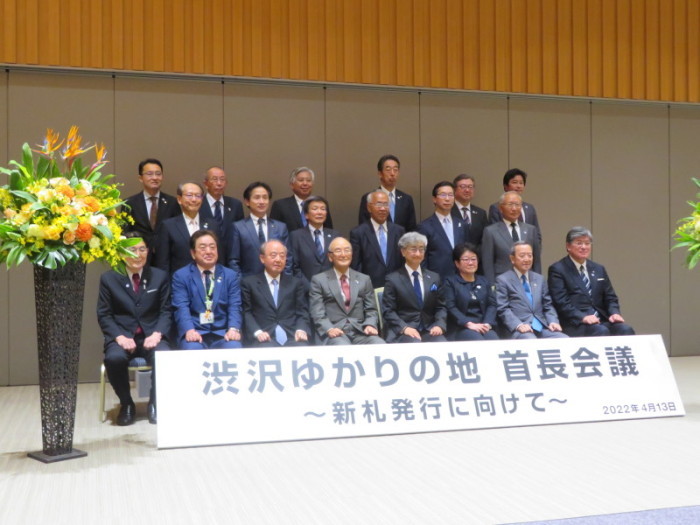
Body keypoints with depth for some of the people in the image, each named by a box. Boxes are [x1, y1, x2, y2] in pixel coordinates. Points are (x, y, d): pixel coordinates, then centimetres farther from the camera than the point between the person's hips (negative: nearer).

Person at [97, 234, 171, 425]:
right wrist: (119, 337, -14)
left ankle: (155, 402, -5)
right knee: (114, 358, -34)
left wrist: (157, 334, -14)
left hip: (151, 336, 0)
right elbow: (104, 315, 3)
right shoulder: (108, 278, 6)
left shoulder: (160, 277, 9)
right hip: (122, 336, 0)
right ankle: (126, 404, -6)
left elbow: (165, 311, 5)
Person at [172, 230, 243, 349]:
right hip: (195, 334, -2)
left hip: (223, 334, 2)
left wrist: (233, 329, -18)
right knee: (192, 349, -33)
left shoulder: (231, 275, 14)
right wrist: (189, 330, -24)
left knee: (234, 348, -29)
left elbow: (234, 306, 3)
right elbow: (181, 307, -5)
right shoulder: (180, 276, 8)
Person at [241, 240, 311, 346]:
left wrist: (301, 330, -10)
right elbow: (246, 313, 5)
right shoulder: (249, 283, 14)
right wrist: (257, 332, -14)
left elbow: (302, 312, 11)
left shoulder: (296, 283, 20)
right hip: (265, 338, -2)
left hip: (292, 336, 2)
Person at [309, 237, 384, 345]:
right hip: (335, 333, -3)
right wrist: (329, 329, -19)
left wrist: (370, 325, -7)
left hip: (360, 331, 3)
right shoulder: (319, 280, 9)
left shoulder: (364, 279, 18)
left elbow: (371, 310, 15)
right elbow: (318, 314, 0)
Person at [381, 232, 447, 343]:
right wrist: (404, 328, -17)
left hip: (429, 330, 4)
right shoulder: (393, 279, 4)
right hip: (402, 332, -3)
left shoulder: (434, 277, 17)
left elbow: (440, 307, 15)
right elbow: (388, 311, -1)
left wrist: (439, 325, -5)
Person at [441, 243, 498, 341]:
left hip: (483, 327, 4)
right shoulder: (450, 282, 9)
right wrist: (469, 324, -17)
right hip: (461, 327, -3)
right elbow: (450, 307, -4)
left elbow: (492, 304, 11)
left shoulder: (484, 281, 23)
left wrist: (487, 324, -9)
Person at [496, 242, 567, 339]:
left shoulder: (539, 279, 23)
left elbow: (548, 305, 20)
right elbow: (503, 309, -4)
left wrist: (553, 321, 0)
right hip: (519, 330, -5)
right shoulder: (503, 280, 5)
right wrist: (518, 325, -19)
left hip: (542, 327, 5)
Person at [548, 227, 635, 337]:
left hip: (602, 320, 6)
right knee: (601, 331, -33)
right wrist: (583, 317, -21)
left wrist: (614, 313, -2)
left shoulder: (599, 269, 22)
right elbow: (561, 302, -8)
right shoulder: (557, 270, 2)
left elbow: (610, 297, 20)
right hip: (575, 324, -6)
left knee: (626, 330, -22)